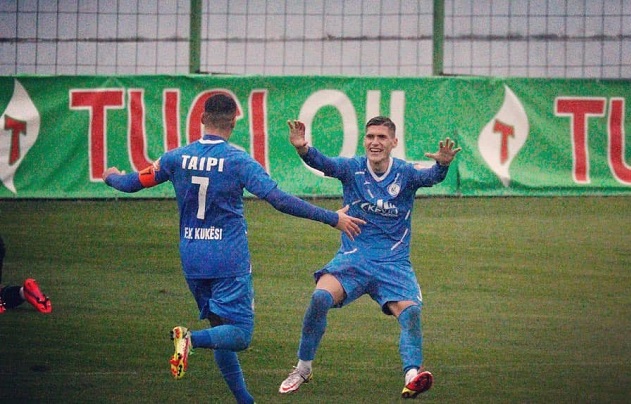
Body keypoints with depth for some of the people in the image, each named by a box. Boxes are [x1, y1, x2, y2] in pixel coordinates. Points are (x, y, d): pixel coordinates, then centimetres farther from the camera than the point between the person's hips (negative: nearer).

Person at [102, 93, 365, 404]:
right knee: (239, 335, -7)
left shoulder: (177, 158, 2)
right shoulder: (238, 160, -10)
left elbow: (131, 183, 13)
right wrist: (333, 218, -11)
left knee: (222, 330, 16)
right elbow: (280, 200, -16)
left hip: (191, 260, 5)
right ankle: (191, 339, -33)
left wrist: (112, 177, 38)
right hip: (230, 261, -5)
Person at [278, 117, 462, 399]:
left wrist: (442, 165, -49)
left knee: (410, 311, -24)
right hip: (353, 258, 0)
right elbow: (324, 164, -21)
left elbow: (429, 177, -25)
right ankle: (303, 370, -5)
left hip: (393, 263, 0)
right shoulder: (352, 168, -3)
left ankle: (412, 377, -33)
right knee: (320, 297, -22)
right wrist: (303, 149, -44)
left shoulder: (405, 174, -4)